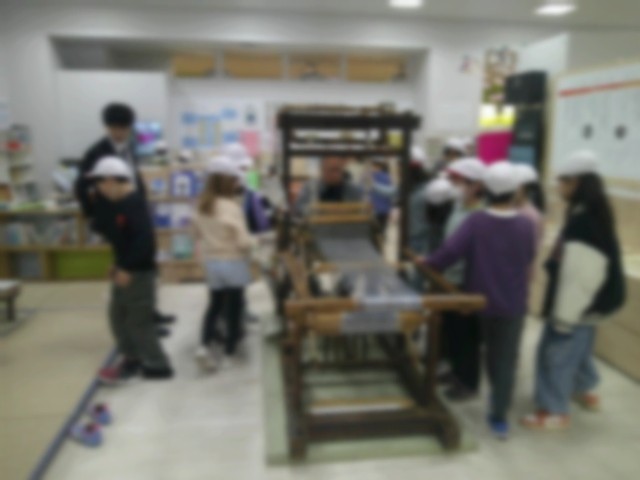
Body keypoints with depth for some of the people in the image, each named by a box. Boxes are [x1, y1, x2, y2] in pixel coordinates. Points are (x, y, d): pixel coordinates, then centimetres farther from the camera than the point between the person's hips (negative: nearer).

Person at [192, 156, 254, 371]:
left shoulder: (202, 204, 0)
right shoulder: (232, 206, -21)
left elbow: (198, 230, 13)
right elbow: (243, 241, -21)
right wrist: (251, 243, -1)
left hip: (210, 261, 6)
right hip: (232, 262, -6)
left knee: (215, 303, 16)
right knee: (233, 305, 10)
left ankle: (205, 345, -1)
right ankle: (230, 349, 20)